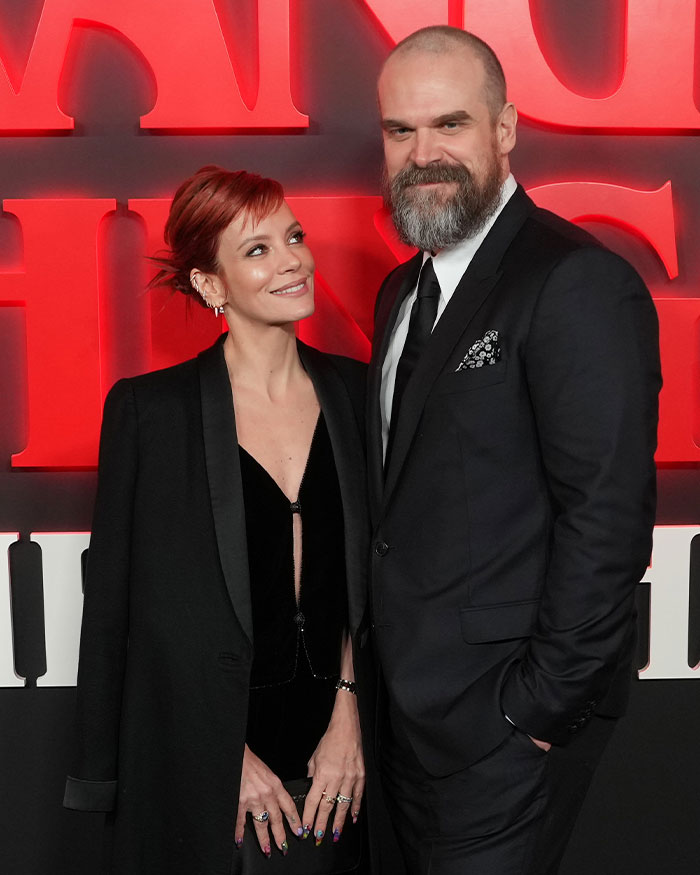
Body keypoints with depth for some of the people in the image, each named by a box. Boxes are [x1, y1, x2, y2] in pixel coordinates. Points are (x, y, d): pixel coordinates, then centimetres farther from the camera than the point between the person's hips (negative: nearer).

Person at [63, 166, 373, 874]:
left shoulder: (354, 391, 2)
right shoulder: (148, 410, -8)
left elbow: (365, 581, 7)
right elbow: (117, 605, -5)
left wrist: (349, 714, -3)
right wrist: (228, 755, -7)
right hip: (199, 771, -3)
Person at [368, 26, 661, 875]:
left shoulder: (579, 284, -17)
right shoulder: (403, 290, 11)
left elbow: (607, 515, -21)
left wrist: (542, 705, -18)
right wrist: (381, 663, 8)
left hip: (506, 719, -8)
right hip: (410, 704, 8)